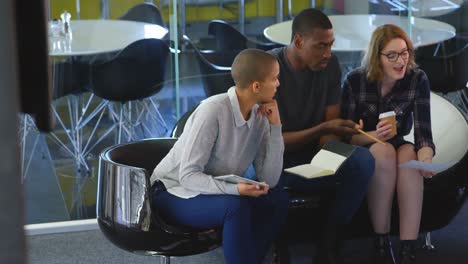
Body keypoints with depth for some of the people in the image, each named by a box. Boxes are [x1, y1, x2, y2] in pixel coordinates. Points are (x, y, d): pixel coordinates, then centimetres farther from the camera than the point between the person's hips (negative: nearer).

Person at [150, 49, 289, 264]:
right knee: (236, 207, -32)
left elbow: (269, 181, -9)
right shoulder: (213, 111, -26)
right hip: (175, 193, -7)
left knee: (278, 199, -12)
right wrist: (234, 189, -40)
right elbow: (188, 176, -27)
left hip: (216, 192, 7)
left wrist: (275, 127, -15)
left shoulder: (260, 116, -5)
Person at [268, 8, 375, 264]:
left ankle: (329, 242, -15)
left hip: (312, 155, 4)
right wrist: (323, 129, -29)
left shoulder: (330, 64, -4)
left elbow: (330, 122, 1)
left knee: (363, 161, -25)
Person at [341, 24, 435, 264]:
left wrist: (426, 157, -42)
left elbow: (423, 131, -19)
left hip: (399, 148, 2)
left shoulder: (418, 80, -12)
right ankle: (381, 244, -27)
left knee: (410, 155, -33)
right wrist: (374, 136, -34)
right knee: (384, 151, -35)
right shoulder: (355, 81, -17)